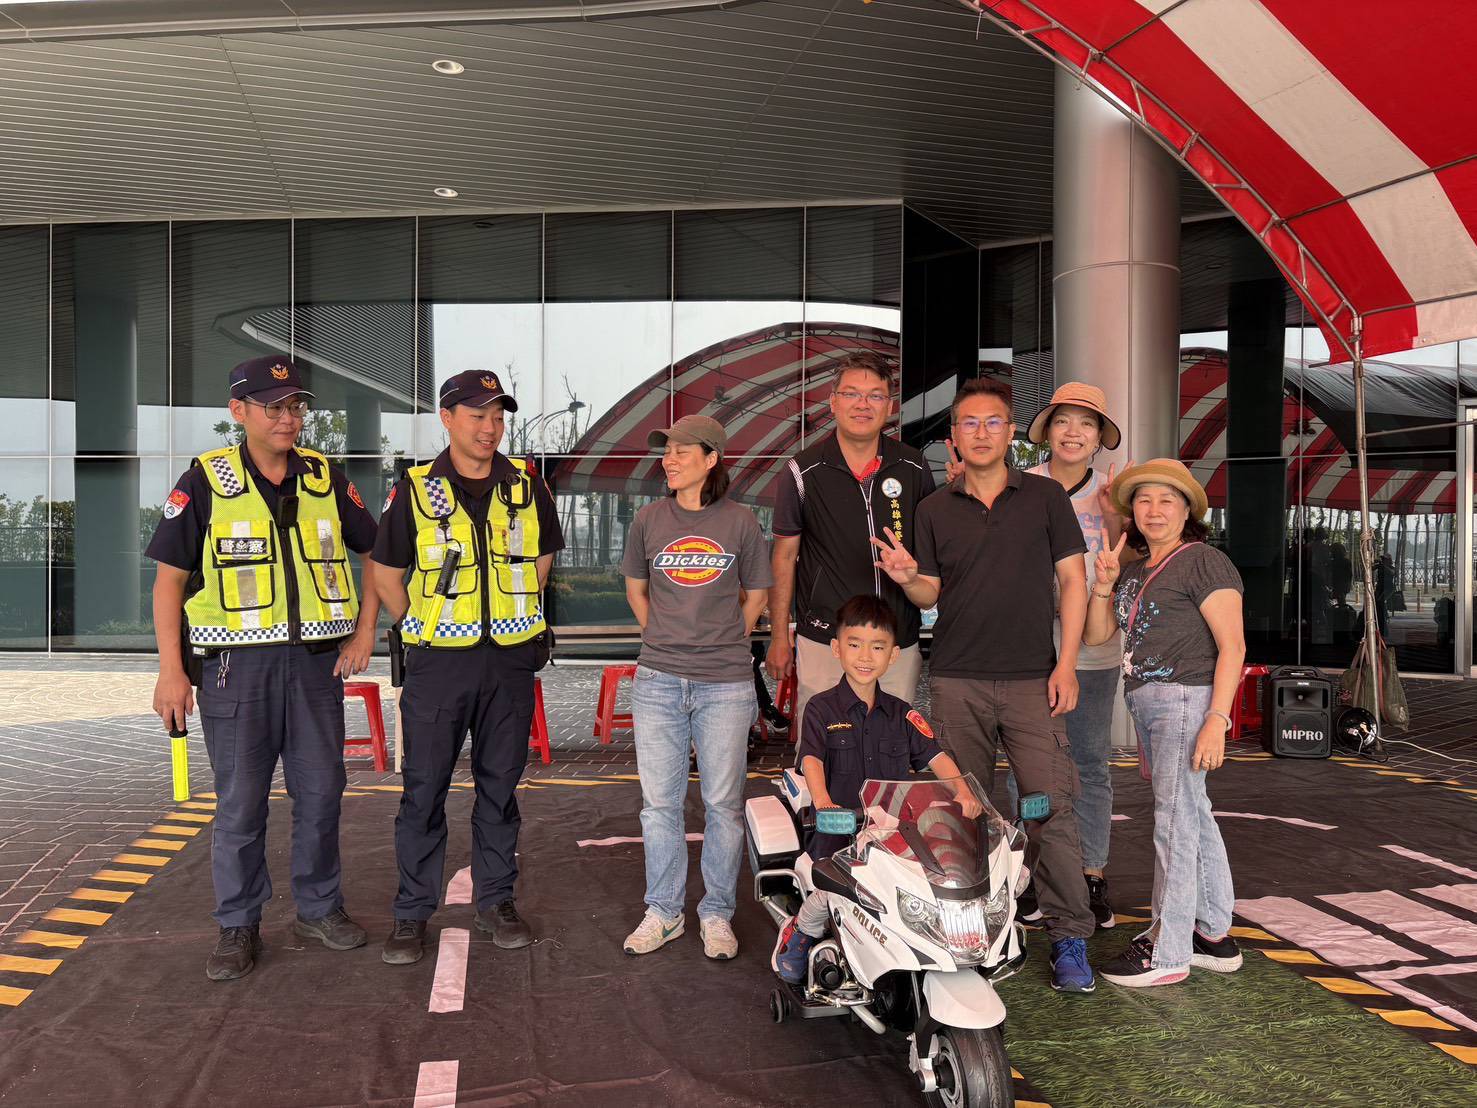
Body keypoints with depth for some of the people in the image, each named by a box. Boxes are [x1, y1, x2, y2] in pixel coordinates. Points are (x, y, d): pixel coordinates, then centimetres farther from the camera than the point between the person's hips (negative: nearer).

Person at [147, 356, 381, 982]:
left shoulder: (326, 479, 6)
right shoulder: (205, 482, -2)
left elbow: (376, 552, 14)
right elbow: (169, 579, -1)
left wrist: (365, 632, 6)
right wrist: (171, 670, -7)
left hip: (316, 660, 3)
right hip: (237, 663, -3)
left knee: (321, 791, 9)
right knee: (240, 801, 4)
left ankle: (319, 907, 26)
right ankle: (238, 927, 19)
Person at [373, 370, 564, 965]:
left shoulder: (527, 485, 4)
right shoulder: (416, 490, -2)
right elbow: (387, 576, 5)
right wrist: (424, 629, 4)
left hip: (511, 657, 2)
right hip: (437, 661, -2)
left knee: (500, 785, 11)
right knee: (423, 788, 4)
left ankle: (496, 899, 26)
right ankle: (412, 911, 18)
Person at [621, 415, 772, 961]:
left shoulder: (740, 521, 0)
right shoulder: (650, 519, 5)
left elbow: (756, 594, 12)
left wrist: (723, 641, 7)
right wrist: (666, 638, 10)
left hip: (725, 684, -1)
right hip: (658, 682, 2)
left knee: (724, 802, 6)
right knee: (659, 802, 8)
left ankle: (717, 913, 22)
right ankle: (663, 911, 23)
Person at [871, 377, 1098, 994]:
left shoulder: (1046, 497, 7)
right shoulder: (934, 510, 10)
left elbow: (1072, 580, 5)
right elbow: (931, 595, 11)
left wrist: (1066, 662, -4)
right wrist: (907, 578, -13)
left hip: (1032, 680, -1)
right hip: (956, 682, 2)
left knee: (1052, 808, -5)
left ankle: (1069, 938, 4)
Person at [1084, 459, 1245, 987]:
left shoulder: (1203, 562, -7)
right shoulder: (1134, 570, 17)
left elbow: (1232, 647, -13)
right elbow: (1097, 634, 14)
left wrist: (1217, 720, -20)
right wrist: (1104, 583, -1)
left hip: (1186, 699, -8)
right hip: (1147, 702, 8)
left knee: (1175, 820, -5)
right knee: (1194, 816, 15)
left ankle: (1167, 951, 3)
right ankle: (1215, 937, 25)